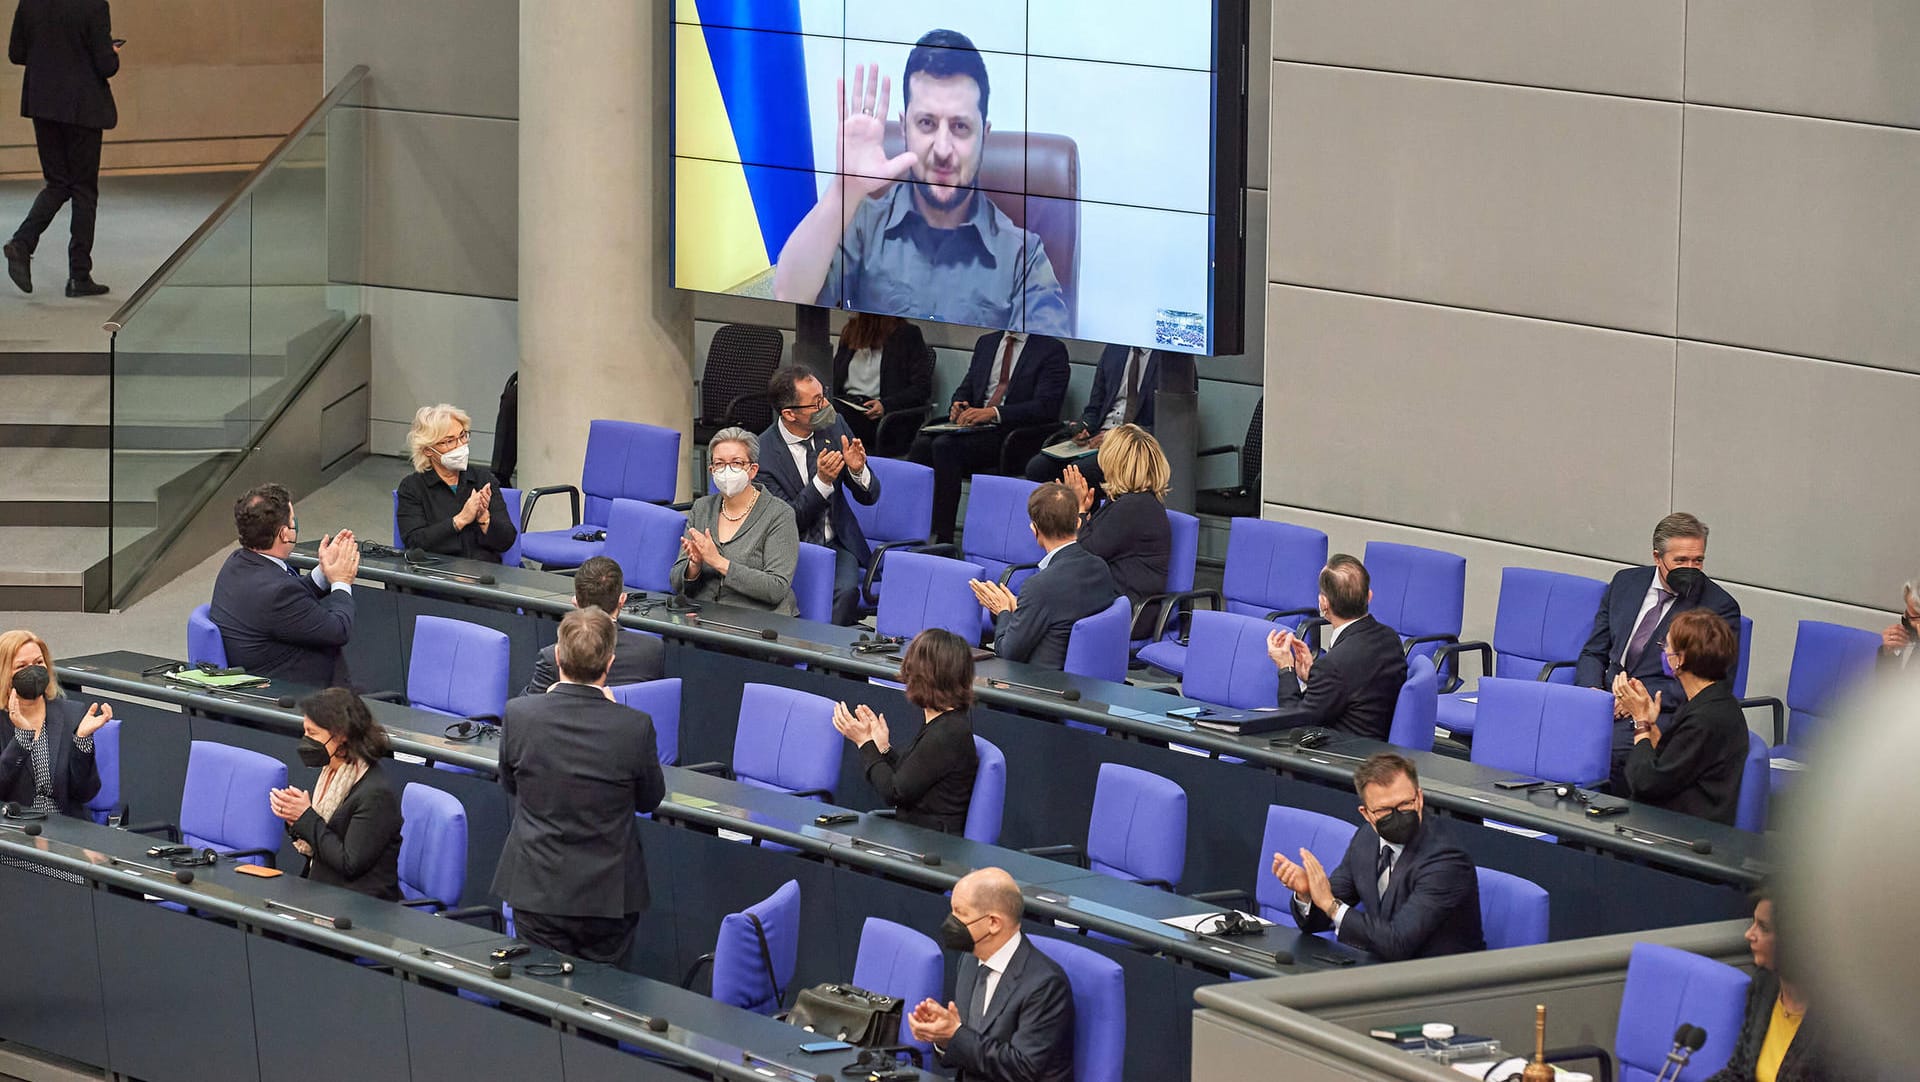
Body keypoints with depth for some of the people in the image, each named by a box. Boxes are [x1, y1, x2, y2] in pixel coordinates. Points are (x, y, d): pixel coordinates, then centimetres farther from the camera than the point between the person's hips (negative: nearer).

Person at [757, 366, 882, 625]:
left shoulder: (834, 426, -1)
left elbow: (869, 497, 6)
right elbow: (787, 521, -13)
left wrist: (857, 470, -18)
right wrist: (822, 481, -26)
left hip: (837, 544, 3)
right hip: (791, 549, -3)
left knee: (845, 590, -29)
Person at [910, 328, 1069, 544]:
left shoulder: (1053, 350, 1)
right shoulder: (986, 342, 23)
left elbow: (1045, 406, -10)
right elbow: (965, 389, 25)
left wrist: (993, 412, -21)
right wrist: (958, 406, 0)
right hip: (974, 426, 6)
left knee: (945, 446, -30)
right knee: (922, 444, -23)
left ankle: (944, 540, -29)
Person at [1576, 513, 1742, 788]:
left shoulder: (1720, 607, 0)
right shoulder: (1626, 583, 15)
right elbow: (1593, 653, 18)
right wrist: (1592, 690, -5)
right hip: (1605, 700, 5)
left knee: (1612, 750, -35)